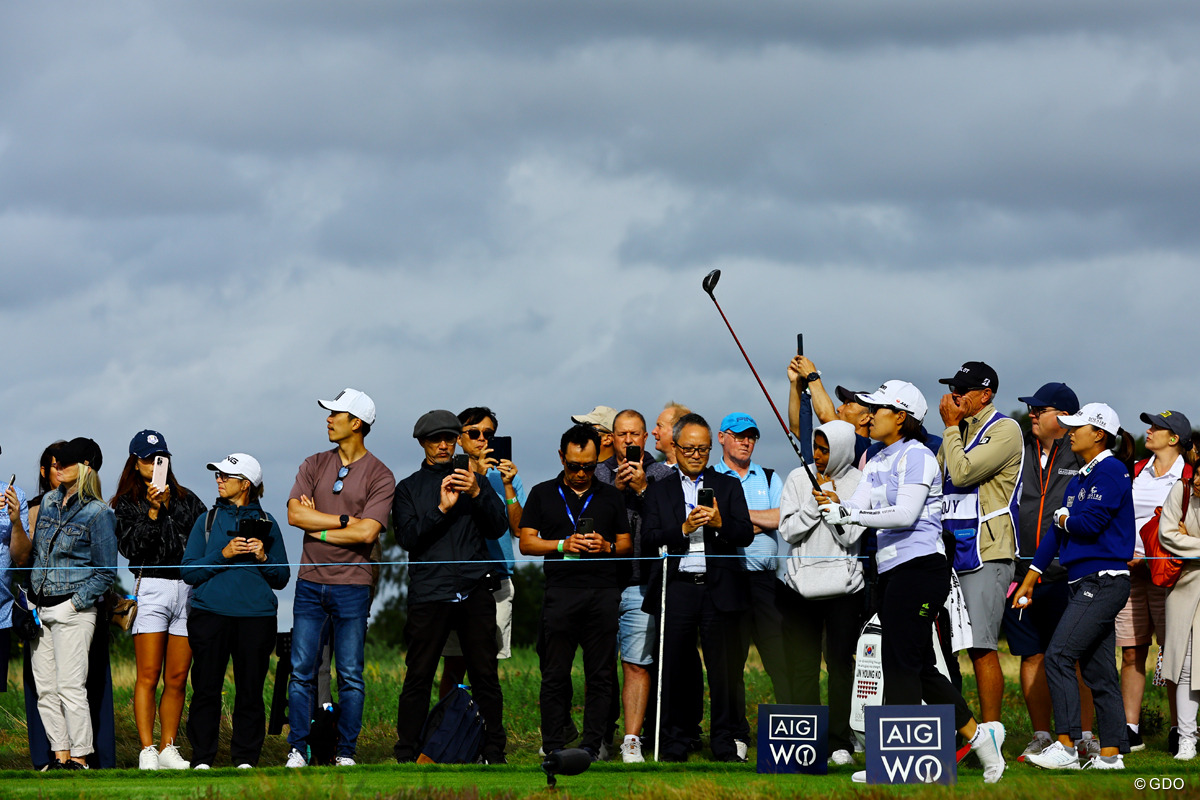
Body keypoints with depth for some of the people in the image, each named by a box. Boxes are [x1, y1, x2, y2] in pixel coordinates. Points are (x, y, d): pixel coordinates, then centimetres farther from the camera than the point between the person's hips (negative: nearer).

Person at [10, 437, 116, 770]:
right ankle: (60, 754, 10)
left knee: (70, 686, -9)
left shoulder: (98, 514, -6)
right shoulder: (49, 502, 13)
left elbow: (106, 573, -6)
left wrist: (72, 605, -12)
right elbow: (28, 554, 20)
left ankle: (80, 757, -5)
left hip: (73, 611, -7)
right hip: (40, 610, 7)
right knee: (45, 688, 4)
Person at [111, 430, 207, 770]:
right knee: (149, 676, -9)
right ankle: (147, 751, -10)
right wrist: (153, 511, -12)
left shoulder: (187, 500, 18)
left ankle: (168, 749, 7)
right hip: (152, 588, -3)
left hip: (188, 589, 3)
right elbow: (129, 547, -6)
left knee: (177, 678, 2)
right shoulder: (127, 504, 8)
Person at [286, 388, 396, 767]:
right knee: (301, 672, 1)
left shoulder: (380, 476, -2)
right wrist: (344, 520, -9)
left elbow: (366, 532, -13)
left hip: (352, 585, -3)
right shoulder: (314, 465, 11)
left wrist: (318, 529, -7)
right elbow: (295, 513, -3)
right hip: (310, 582, 3)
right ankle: (297, 751, 6)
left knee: (351, 676, 0)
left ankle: (345, 754, 6)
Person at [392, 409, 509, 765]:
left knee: (485, 673, -2)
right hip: (429, 590, -1)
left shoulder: (475, 481, 17)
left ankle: (494, 751, 4)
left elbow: (499, 528, 6)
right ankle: (405, 755, 1)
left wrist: (477, 493, -9)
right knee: (419, 675, -4)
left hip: (475, 589, 1)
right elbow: (408, 537, 0)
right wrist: (441, 509, -13)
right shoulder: (408, 488, 14)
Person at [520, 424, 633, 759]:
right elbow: (527, 542, 6)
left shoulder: (611, 496, 15)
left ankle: (592, 745, 2)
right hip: (561, 591, -1)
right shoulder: (543, 494, 12)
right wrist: (563, 545, -8)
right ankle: (553, 747, 1)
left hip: (604, 593, 1)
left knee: (600, 674, -1)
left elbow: (627, 545, 16)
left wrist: (607, 547, -5)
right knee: (555, 674, -3)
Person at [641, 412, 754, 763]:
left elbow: (746, 534, 2)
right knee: (675, 669, 0)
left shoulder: (729, 487, 13)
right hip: (676, 590, 0)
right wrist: (683, 529, -14)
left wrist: (720, 523, -17)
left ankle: (726, 744, 4)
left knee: (724, 669, -2)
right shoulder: (658, 491, 13)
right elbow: (649, 537, 1)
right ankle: (674, 744, 8)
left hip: (719, 589, 0)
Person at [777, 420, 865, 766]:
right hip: (801, 582, 2)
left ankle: (841, 742, 6)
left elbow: (852, 536, -7)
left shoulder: (859, 484, -1)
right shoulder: (799, 479, 3)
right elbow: (788, 530, -2)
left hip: (843, 585, -2)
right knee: (801, 666, 1)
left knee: (841, 663, 0)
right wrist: (815, 502, -13)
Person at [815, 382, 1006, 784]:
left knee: (901, 662, -9)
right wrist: (836, 506, -10)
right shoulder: (876, 462, 19)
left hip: (919, 566, -10)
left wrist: (849, 512, -20)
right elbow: (858, 510, 12)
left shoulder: (916, 456, -9)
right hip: (891, 570, 10)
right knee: (919, 667, 10)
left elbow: (905, 513, -20)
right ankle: (978, 734, 17)